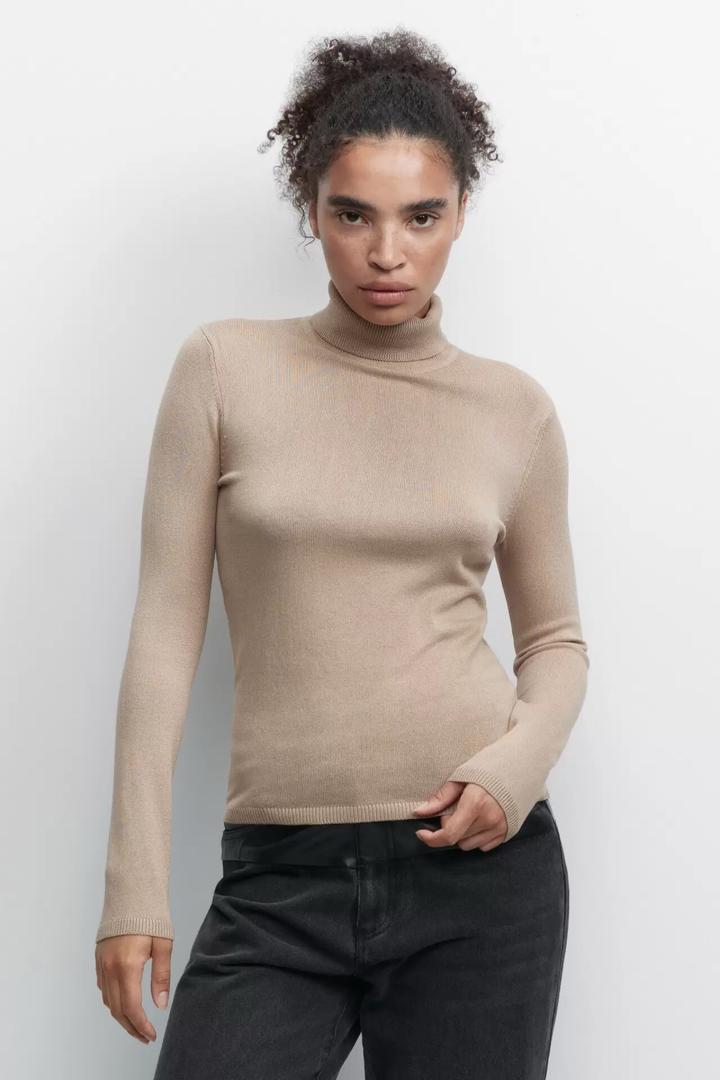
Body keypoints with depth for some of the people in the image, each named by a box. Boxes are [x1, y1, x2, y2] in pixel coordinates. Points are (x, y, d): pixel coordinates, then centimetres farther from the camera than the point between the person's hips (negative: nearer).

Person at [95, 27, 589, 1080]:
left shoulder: (514, 408, 4)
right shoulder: (226, 368, 0)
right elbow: (168, 625, -1)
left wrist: (519, 767, -8)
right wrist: (136, 883, -4)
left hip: (481, 868, 1)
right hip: (279, 878, -1)